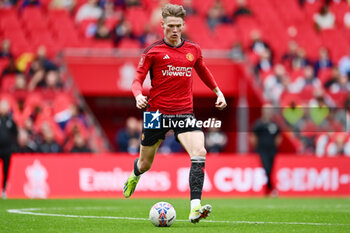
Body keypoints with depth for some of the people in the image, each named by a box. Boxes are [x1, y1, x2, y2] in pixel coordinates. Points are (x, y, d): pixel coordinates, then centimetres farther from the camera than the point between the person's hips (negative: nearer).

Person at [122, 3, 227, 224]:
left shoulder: (194, 50, 9)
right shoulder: (152, 51, -2)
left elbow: (203, 71, 28)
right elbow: (138, 79, -2)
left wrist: (218, 91, 20)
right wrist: (139, 95, -22)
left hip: (184, 112, 2)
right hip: (157, 112, -2)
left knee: (199, 153, -23)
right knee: (146, 163, 11)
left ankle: (195, 208, -28)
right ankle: (135, 176, 51)